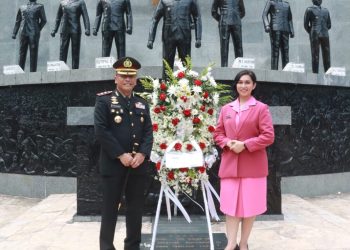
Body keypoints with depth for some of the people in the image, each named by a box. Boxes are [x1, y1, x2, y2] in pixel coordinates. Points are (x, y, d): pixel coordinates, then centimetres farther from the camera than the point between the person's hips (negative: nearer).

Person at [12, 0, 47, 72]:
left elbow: (43, 20, 7)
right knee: (22, 53, 4)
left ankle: (33, 73, 2)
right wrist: (14, 33, 11)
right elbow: (18, 21, 18)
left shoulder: (39, 6, 10)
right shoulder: (22, 7, 18)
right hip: (23, 33, 3)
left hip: (34, 34, -3)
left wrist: (38, 30, -1)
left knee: (33, 54, -2)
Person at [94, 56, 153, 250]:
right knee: (110, 208, 4)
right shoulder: (104, 100, -1)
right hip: (113, 164, -4)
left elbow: (148, 132, 8)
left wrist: (142, 154, -9)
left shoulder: (142, 104, 13)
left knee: (135, 208, 11)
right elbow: (101, 131, -11)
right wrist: (121, 155, -15)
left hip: (138, 165, 4)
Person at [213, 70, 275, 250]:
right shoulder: (226, 109, 10)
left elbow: (268, 136, -8)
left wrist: (245, 145, -18)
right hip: (230, 164, 3)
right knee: (230, 204, 2)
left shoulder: (261, 108, -2)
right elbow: (218, 133, 12)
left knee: (250, 204, 6)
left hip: (253, 165, -3)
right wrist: (227, 143, -9)